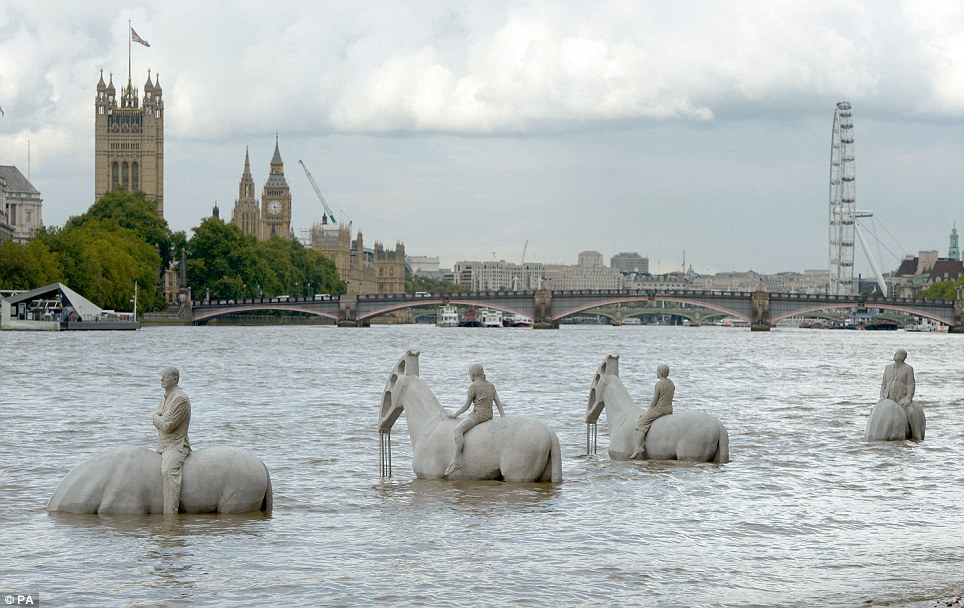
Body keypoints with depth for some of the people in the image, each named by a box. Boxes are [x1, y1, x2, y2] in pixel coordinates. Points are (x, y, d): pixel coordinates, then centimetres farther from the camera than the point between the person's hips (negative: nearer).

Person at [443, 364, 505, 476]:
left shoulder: (473, 386, -5)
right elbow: (499, 403, 13)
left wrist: (455, 415, 9)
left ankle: (456, 462, -38)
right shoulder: (490, 385, 17)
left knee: (458, 430, -23)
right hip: (489, 415, 9)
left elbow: (466, 405, -2)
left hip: (479, 414, -9)